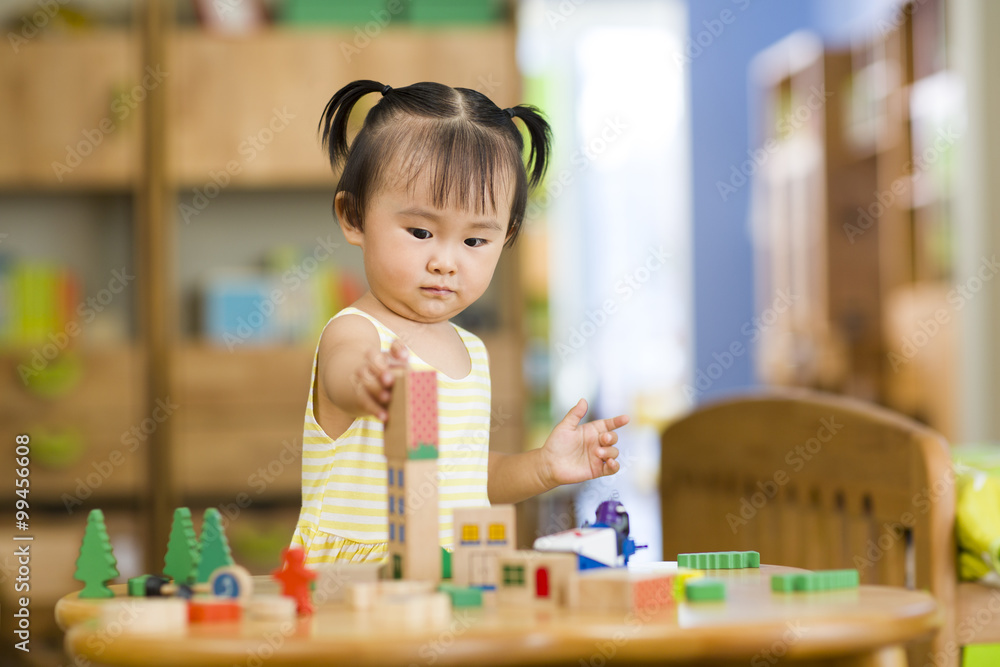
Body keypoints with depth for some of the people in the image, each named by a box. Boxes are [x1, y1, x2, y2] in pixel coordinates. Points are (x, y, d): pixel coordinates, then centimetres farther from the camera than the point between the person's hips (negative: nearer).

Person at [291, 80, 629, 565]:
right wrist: (367, 380, -57)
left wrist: (542, 467, 9)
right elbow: (343, 374, -35)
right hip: (353, 581, -5)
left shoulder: (471, 351, 12)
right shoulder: (355, 333, -10)